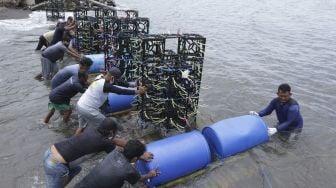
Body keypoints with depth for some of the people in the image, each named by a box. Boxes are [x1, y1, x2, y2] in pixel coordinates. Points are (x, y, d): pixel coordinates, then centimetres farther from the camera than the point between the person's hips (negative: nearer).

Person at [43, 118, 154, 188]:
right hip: (56, 165, -8)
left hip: (50, 152, 8)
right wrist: (141, 156, 16)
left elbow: (116, 140, 19)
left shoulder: (93, 130, 8)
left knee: (75, 169, 30)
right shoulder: (105, 143, -13)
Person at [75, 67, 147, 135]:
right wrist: (138, 91, -15)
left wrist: (132, 85, 10)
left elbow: (118, 83, 12)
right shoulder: (105, 85, -22)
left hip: (80, 105, 9)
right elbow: (121, 91, -20)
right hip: (88, 109, -9)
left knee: (82, 126, 25)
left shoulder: (100, 80, 7)